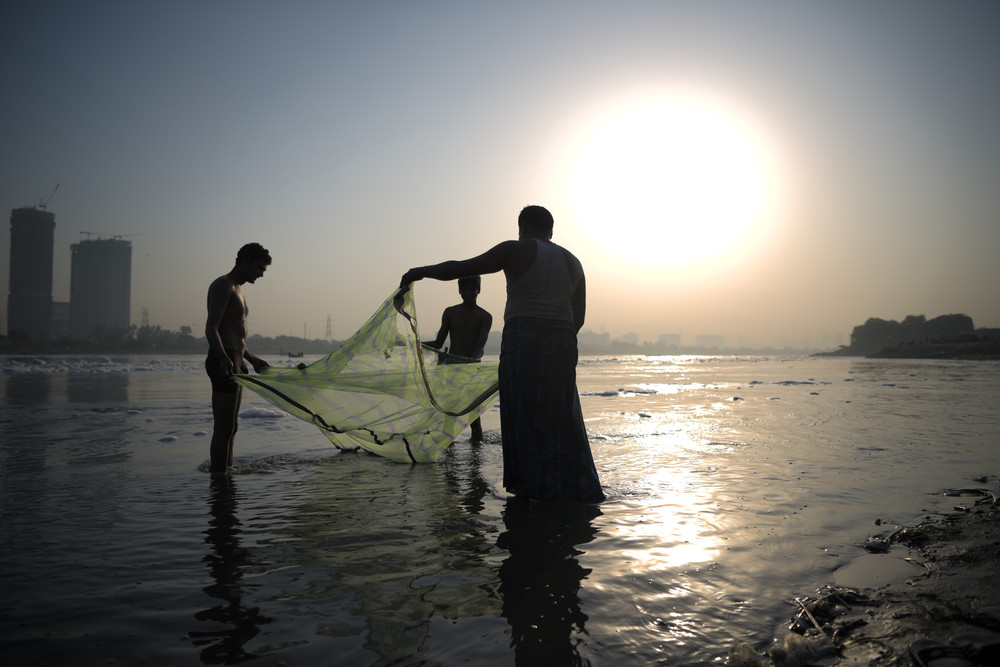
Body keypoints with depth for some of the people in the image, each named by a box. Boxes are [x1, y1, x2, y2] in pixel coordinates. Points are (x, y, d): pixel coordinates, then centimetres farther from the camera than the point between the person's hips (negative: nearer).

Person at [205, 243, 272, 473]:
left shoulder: (237, 290, 22)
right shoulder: (222, 285, -9)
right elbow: (211, 328, -21)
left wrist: (252, 359, 33)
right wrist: (224, 359, -35)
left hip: (235, 362, 10)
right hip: (224, 364, -10)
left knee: (230, 427, 14)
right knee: (224, 429, -9)